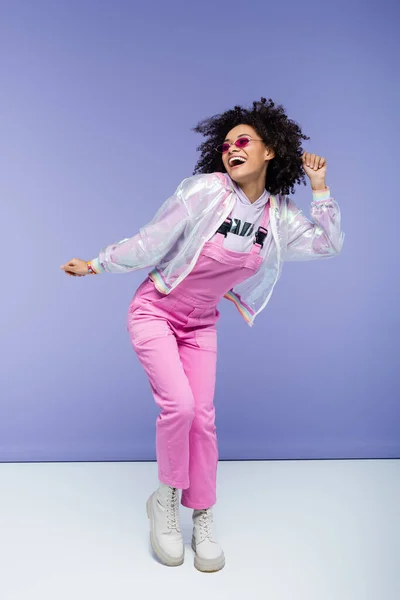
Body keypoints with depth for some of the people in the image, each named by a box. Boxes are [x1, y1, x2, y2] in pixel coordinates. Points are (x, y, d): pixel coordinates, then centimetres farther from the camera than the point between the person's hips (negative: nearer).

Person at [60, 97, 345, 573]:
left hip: (201, 324, 4)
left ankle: (202, 521, 19)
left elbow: (329, 244, 7)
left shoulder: (278, 214, -2)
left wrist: (319, 189, 1)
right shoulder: (206, 190, -17)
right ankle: (165, 500, 9)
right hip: (155, 311, -4)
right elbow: (151, 241, -10)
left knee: (203, 417, -1)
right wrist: (95, 265, -5)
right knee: (178, 405, -19)